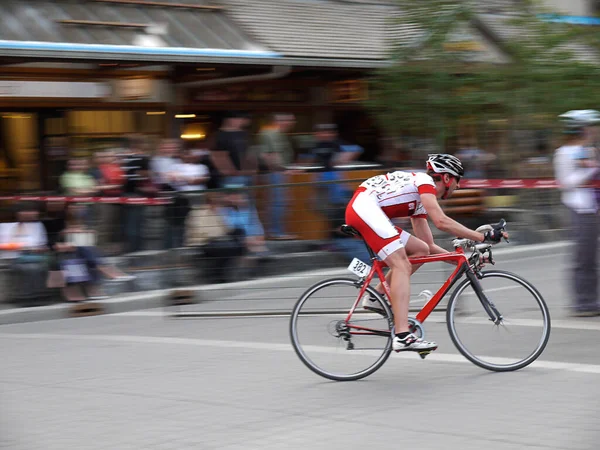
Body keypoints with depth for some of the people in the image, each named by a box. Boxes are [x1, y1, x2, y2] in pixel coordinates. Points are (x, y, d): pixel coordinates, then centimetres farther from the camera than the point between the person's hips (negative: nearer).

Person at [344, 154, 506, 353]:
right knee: (402, 266, -17)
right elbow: (441, 221, -15)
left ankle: (376, 297, 12)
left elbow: (429, 245, 26)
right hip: (365, 206, -10)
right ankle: (403, 336, -26)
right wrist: (483, 236, -13)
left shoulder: (420, 201, 25)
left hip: (359, 212, 10)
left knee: (421, 250, 10)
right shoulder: (424, 181, -1)